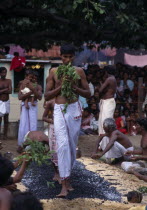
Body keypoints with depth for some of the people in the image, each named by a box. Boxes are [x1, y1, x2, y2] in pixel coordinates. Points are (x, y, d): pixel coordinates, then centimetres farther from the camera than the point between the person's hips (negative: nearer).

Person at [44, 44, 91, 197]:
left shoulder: (79, 71, 6)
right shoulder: (54, 72, 6)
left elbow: (88, 94, 7)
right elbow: (47, 96, 5)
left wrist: (75, 87, -11)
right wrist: (61, 86, -10)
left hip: (74, 109, 1)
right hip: (59, 110, -1)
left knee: (72, 145, 6)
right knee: (63, 144, -14)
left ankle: (67, 177, 23)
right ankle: (64, 185, -15)